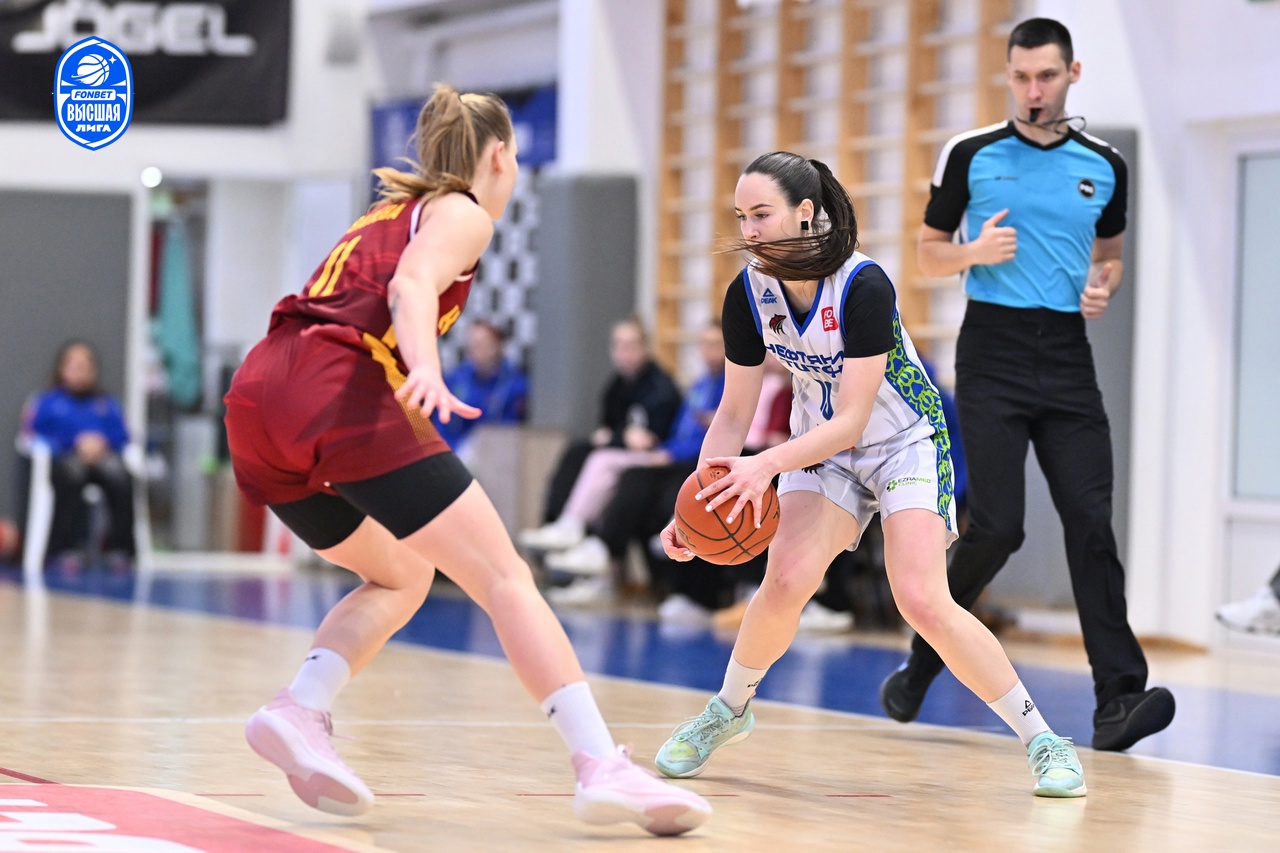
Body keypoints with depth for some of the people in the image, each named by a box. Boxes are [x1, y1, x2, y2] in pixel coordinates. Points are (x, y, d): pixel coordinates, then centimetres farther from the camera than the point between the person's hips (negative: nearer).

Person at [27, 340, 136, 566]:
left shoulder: (108, 403, 29)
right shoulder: (47, 403, 24)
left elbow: (122, 437, 16)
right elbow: (38, 437, 8)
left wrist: (102, 444, -7)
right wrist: (76, 445, -7)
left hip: (104, 455, 2)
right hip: (66, 457, -2)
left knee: (120, 475, -36)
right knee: (72, 473, -40)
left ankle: (119, 547, -37)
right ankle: (68, 548, -46)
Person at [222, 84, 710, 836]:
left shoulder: (391, 211, 32)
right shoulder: (462, 212, 9)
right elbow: (411, 285, -12)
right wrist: (426, 370, -30)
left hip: (259, 401, 8)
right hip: (344, 395, -8)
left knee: (402, 577, 24)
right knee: (505, 577, -6)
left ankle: (300, 711, 1)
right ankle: (603, 768, -17)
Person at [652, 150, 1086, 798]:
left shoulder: (864, 286, -30)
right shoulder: (749, 294, -13)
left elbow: (852, 420, -30)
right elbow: (734, 412, -5)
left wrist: (767, 466, -43)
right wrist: (700, 498, -18)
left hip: (906, 441, -4)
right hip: (822, 446, 4)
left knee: (922, 600, -19)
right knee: (786, 578, -18)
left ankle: (1042, 741, -7)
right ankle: (728, 711, 9)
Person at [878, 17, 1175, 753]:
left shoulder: (1104, 166, 10)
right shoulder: (972, 156, 3)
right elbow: (930, 252, 9)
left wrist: (1103, 287, 0)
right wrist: (976, 252, -12)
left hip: (1067, 358, 3)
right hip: (994, 354, -2)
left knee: (1091, 522, -7)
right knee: (997, 527, -10)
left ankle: (1118, 700, -12)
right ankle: (925, 659, 13)